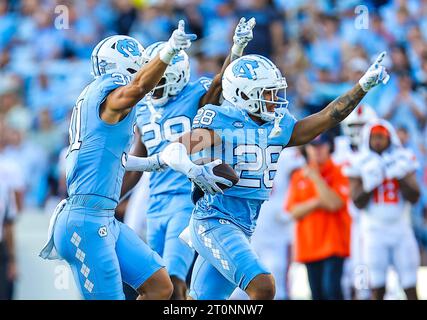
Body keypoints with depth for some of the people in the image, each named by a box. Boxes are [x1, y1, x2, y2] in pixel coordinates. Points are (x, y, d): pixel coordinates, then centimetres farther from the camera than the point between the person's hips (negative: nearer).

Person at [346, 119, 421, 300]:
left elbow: (414, 197, -2)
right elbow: (358, 203, -4)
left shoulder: (402, 161, 4)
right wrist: (370, 184, -18)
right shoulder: (361, 165, 0)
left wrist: (401, 177, -14)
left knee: (410, 285, 0)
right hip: (374, 230, -1)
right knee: (377, 288, -4)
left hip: (401, 230, 1)